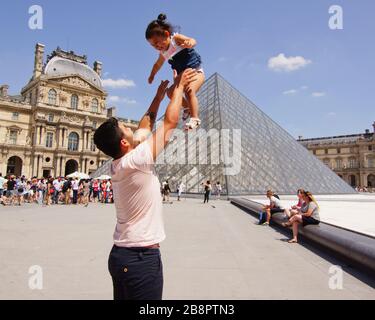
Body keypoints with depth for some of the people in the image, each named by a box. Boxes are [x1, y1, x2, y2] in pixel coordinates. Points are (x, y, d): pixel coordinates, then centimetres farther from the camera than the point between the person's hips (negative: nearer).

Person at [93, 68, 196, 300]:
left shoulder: (118, 165, 4)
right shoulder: (136, 160, -21)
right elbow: (170, 122, -13)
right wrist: (180, 86, 0)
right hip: (142, 257, -9)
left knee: (124, 297, 21)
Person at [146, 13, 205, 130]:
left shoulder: (176, 38, -11)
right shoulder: (163, 53, 8)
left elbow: (192, 40, -29)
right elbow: (158, 65, 29)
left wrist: (190, 42, -52)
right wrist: (152, 76, 35)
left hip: (196, 71, -7)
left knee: (189, 90, -32)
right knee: (170, 92, -7)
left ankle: (195, 118, -30)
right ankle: (187, 107, 12)